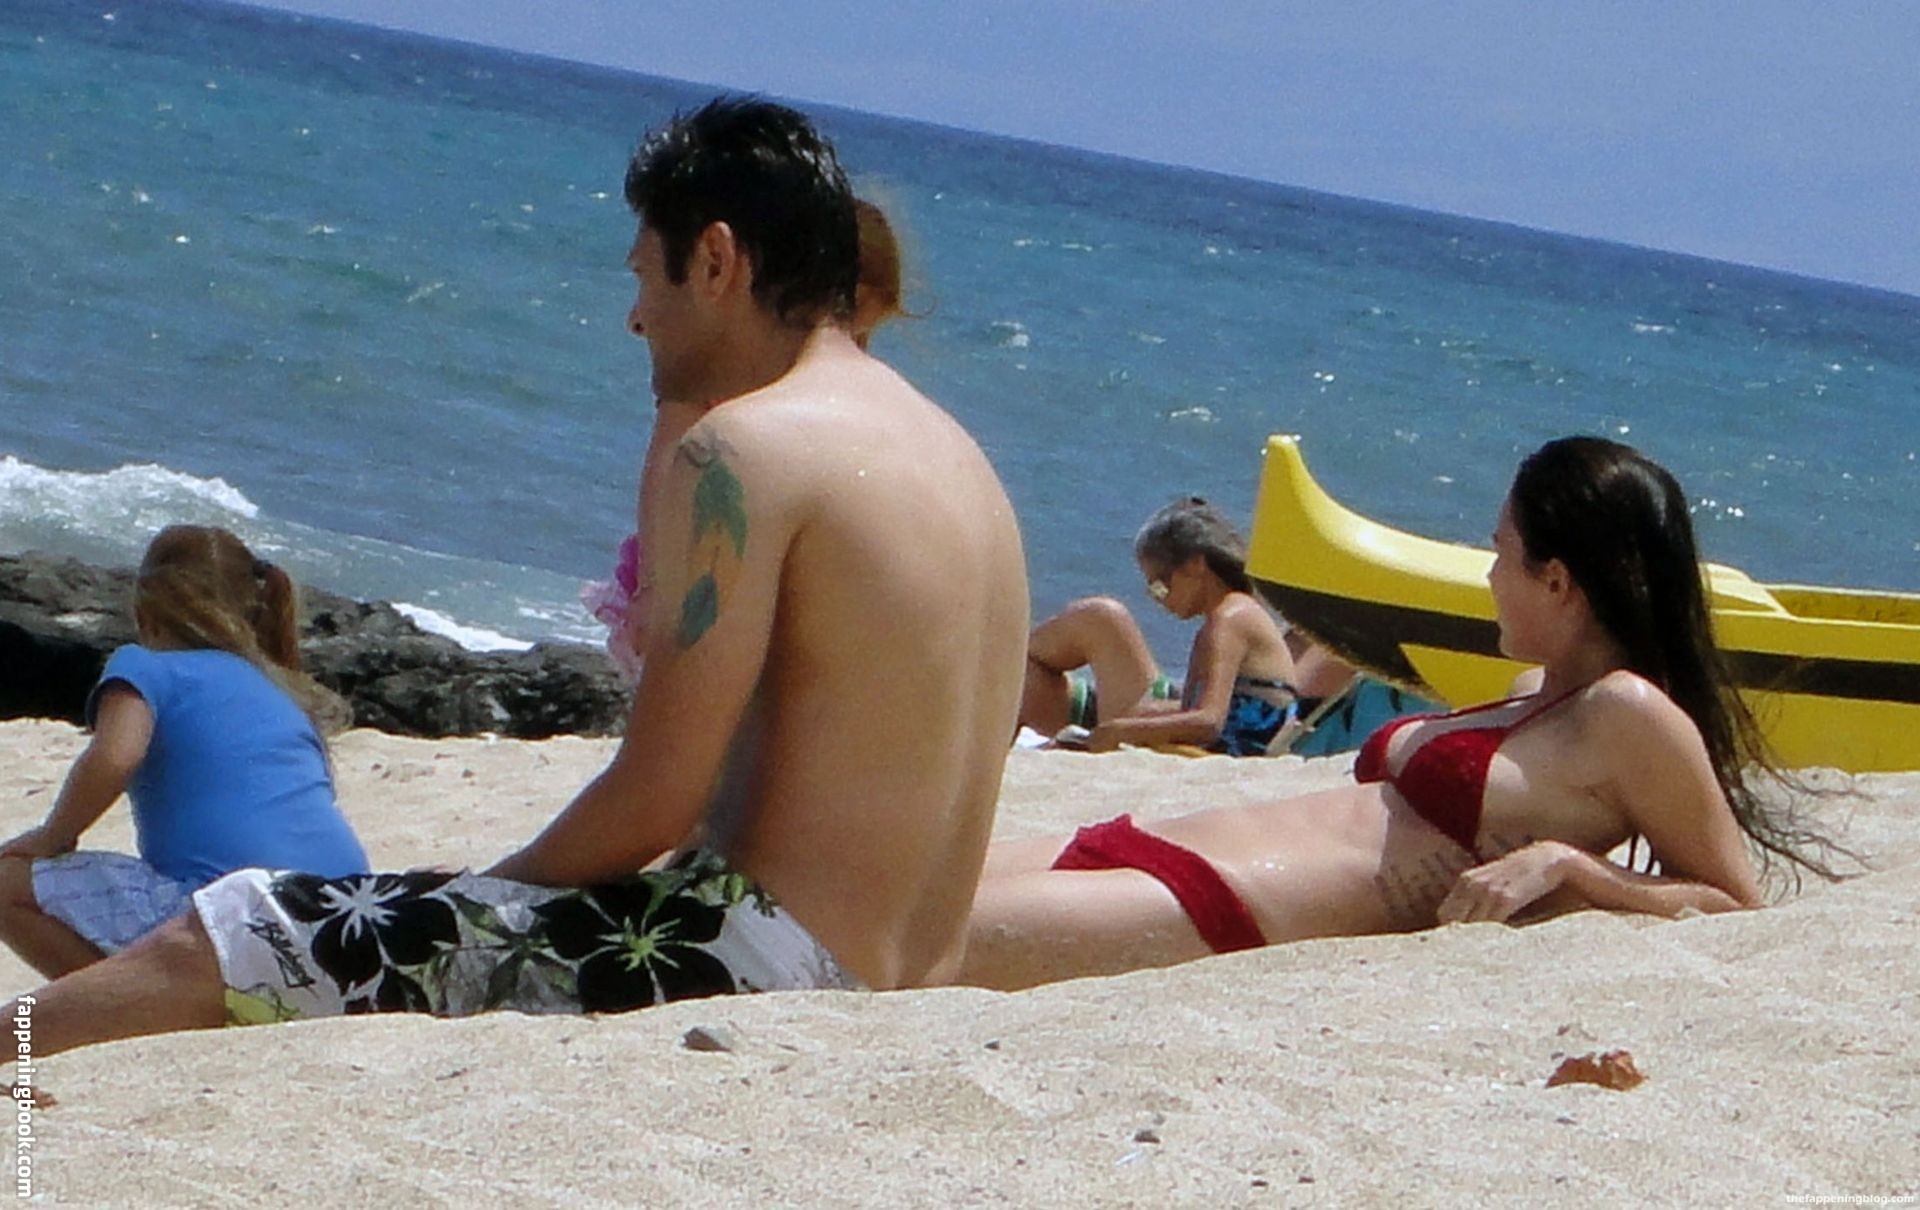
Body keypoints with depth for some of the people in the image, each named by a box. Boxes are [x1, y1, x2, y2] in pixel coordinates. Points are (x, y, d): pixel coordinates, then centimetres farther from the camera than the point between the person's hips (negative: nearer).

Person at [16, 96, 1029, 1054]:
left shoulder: (746, 448, -12)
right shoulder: (953, 452, 17)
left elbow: (654, 803, -16)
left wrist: (480, 897, 2)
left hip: (750, 960, -10)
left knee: (215, 948, -4)